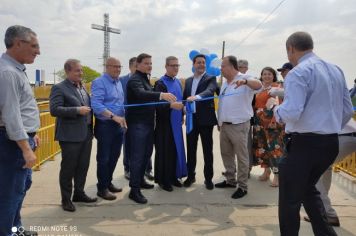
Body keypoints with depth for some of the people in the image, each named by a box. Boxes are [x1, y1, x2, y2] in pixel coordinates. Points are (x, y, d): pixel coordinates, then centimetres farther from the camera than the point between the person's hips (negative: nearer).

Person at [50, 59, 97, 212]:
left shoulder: (82, 87, 15)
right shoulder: (59, 88, -9)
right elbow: (54, 110, -18)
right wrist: (77, 110, -21)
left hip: (86, 134, 7)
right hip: (70, 135, -7)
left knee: (83, 166, 14)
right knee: (68, 168, 4)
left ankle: (79, 193, 30)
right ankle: (66, 199, 18)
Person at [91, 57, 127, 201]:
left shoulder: (118, 82, 13)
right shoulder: (99, 82, -11)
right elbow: (96, 105, -23)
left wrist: (123, 118, 8)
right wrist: (114, 116, -30)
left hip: (119, 125, 8)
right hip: (105, 125, -7)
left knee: (114, 156, 15)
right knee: (104, 158, 3)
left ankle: (108, 182, 31)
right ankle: (102, 188, 16)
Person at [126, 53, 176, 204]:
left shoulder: (145, 78, 16)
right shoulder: (135, 79, -14)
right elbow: (141, 94, -35)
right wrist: (161, 95, -49)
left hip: (147, 122, 9)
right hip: (137, 123, -9)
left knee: (146, 153, 18)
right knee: (137, 156, -6)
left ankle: (139, 180, 33)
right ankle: (134, 190, 2)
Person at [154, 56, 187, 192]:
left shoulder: (178, 82, 12)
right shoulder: (160, 83, -11)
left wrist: (181, 115, 12)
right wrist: (172, 105, -35)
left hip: (176, 123, 7)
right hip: (164, 123, -7)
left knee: (176, 150, 11)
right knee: (164, 151, 1)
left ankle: (173, 176, 24)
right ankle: (163, 179, 12)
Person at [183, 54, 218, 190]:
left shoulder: (210, 79, -4)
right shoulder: (188, 81, 13)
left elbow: (209, 91, -24)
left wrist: (196, 97, -42)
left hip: (205, 119, -4)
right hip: (191, 120, 4)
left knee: (207, 150, 5)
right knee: (191, 149, 10)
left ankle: (208, 178, 18)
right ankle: (191, 176, 25)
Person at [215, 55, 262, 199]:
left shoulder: (244, 79, -11)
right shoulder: (225, 83, 14)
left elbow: (258, 85, -31)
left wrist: (245, 81, -50)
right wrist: (219, 122, 19)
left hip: (238, 126, -8)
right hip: (224, 125, 8)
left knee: (241, 156, 2)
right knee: (226, 154, 17)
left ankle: (242, 186, 12)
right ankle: (230, 180, 32)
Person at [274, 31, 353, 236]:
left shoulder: (298, 73, -14)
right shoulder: (336, 70, 10)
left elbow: (292, 113, -25)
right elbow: (348, 111, 13)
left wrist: (277, 111, -4)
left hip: (304, 144, -8)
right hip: (331, 143, 8)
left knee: (290, 199, 8)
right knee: (308, 189, 28)